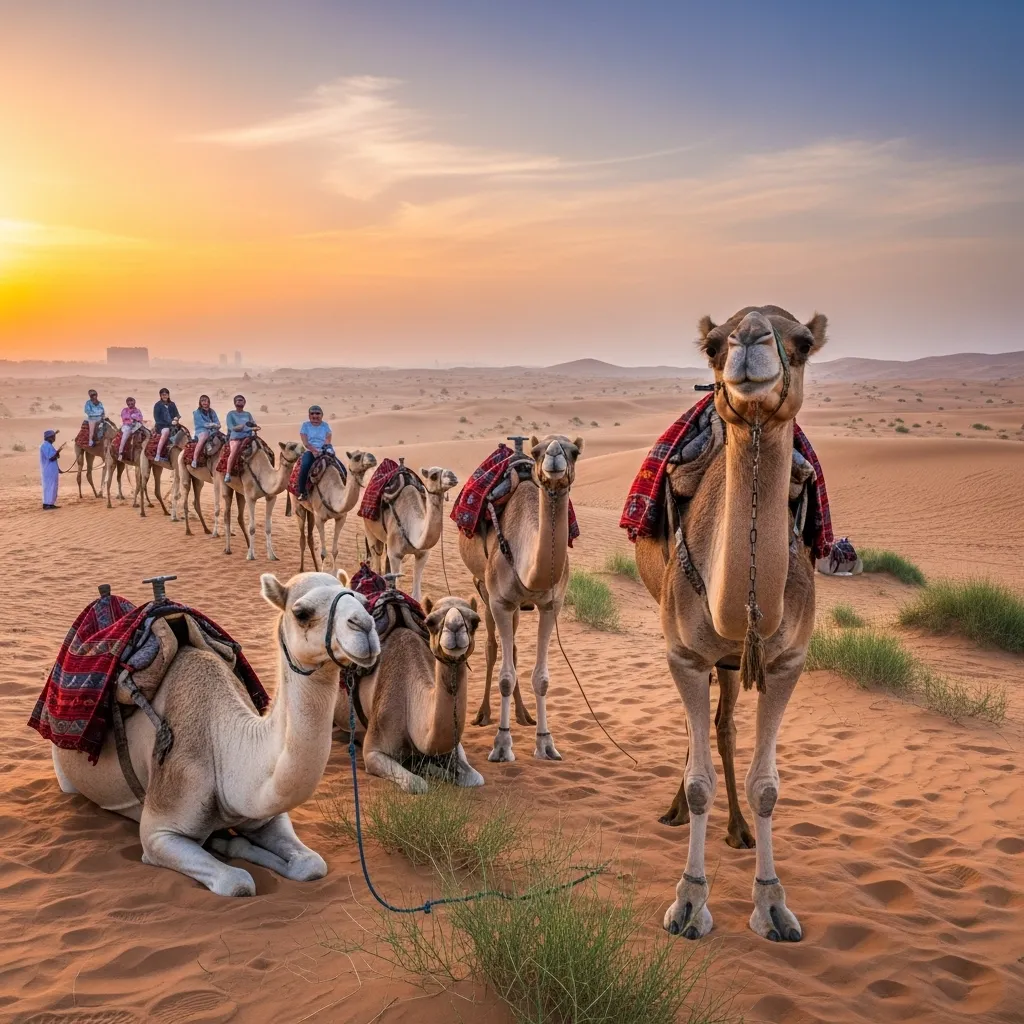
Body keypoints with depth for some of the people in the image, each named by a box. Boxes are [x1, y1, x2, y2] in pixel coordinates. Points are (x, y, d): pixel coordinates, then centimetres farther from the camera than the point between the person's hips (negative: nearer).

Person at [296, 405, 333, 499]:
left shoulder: (325, 426, 11)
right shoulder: (305, 425, 8)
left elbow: (328, 442, 1)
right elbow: (305, 443, -2)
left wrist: (321, 451, -18)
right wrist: (314, 450, -19)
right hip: (310, 451, -2)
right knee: (305, 466, -35)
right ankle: (302, 492, -24)